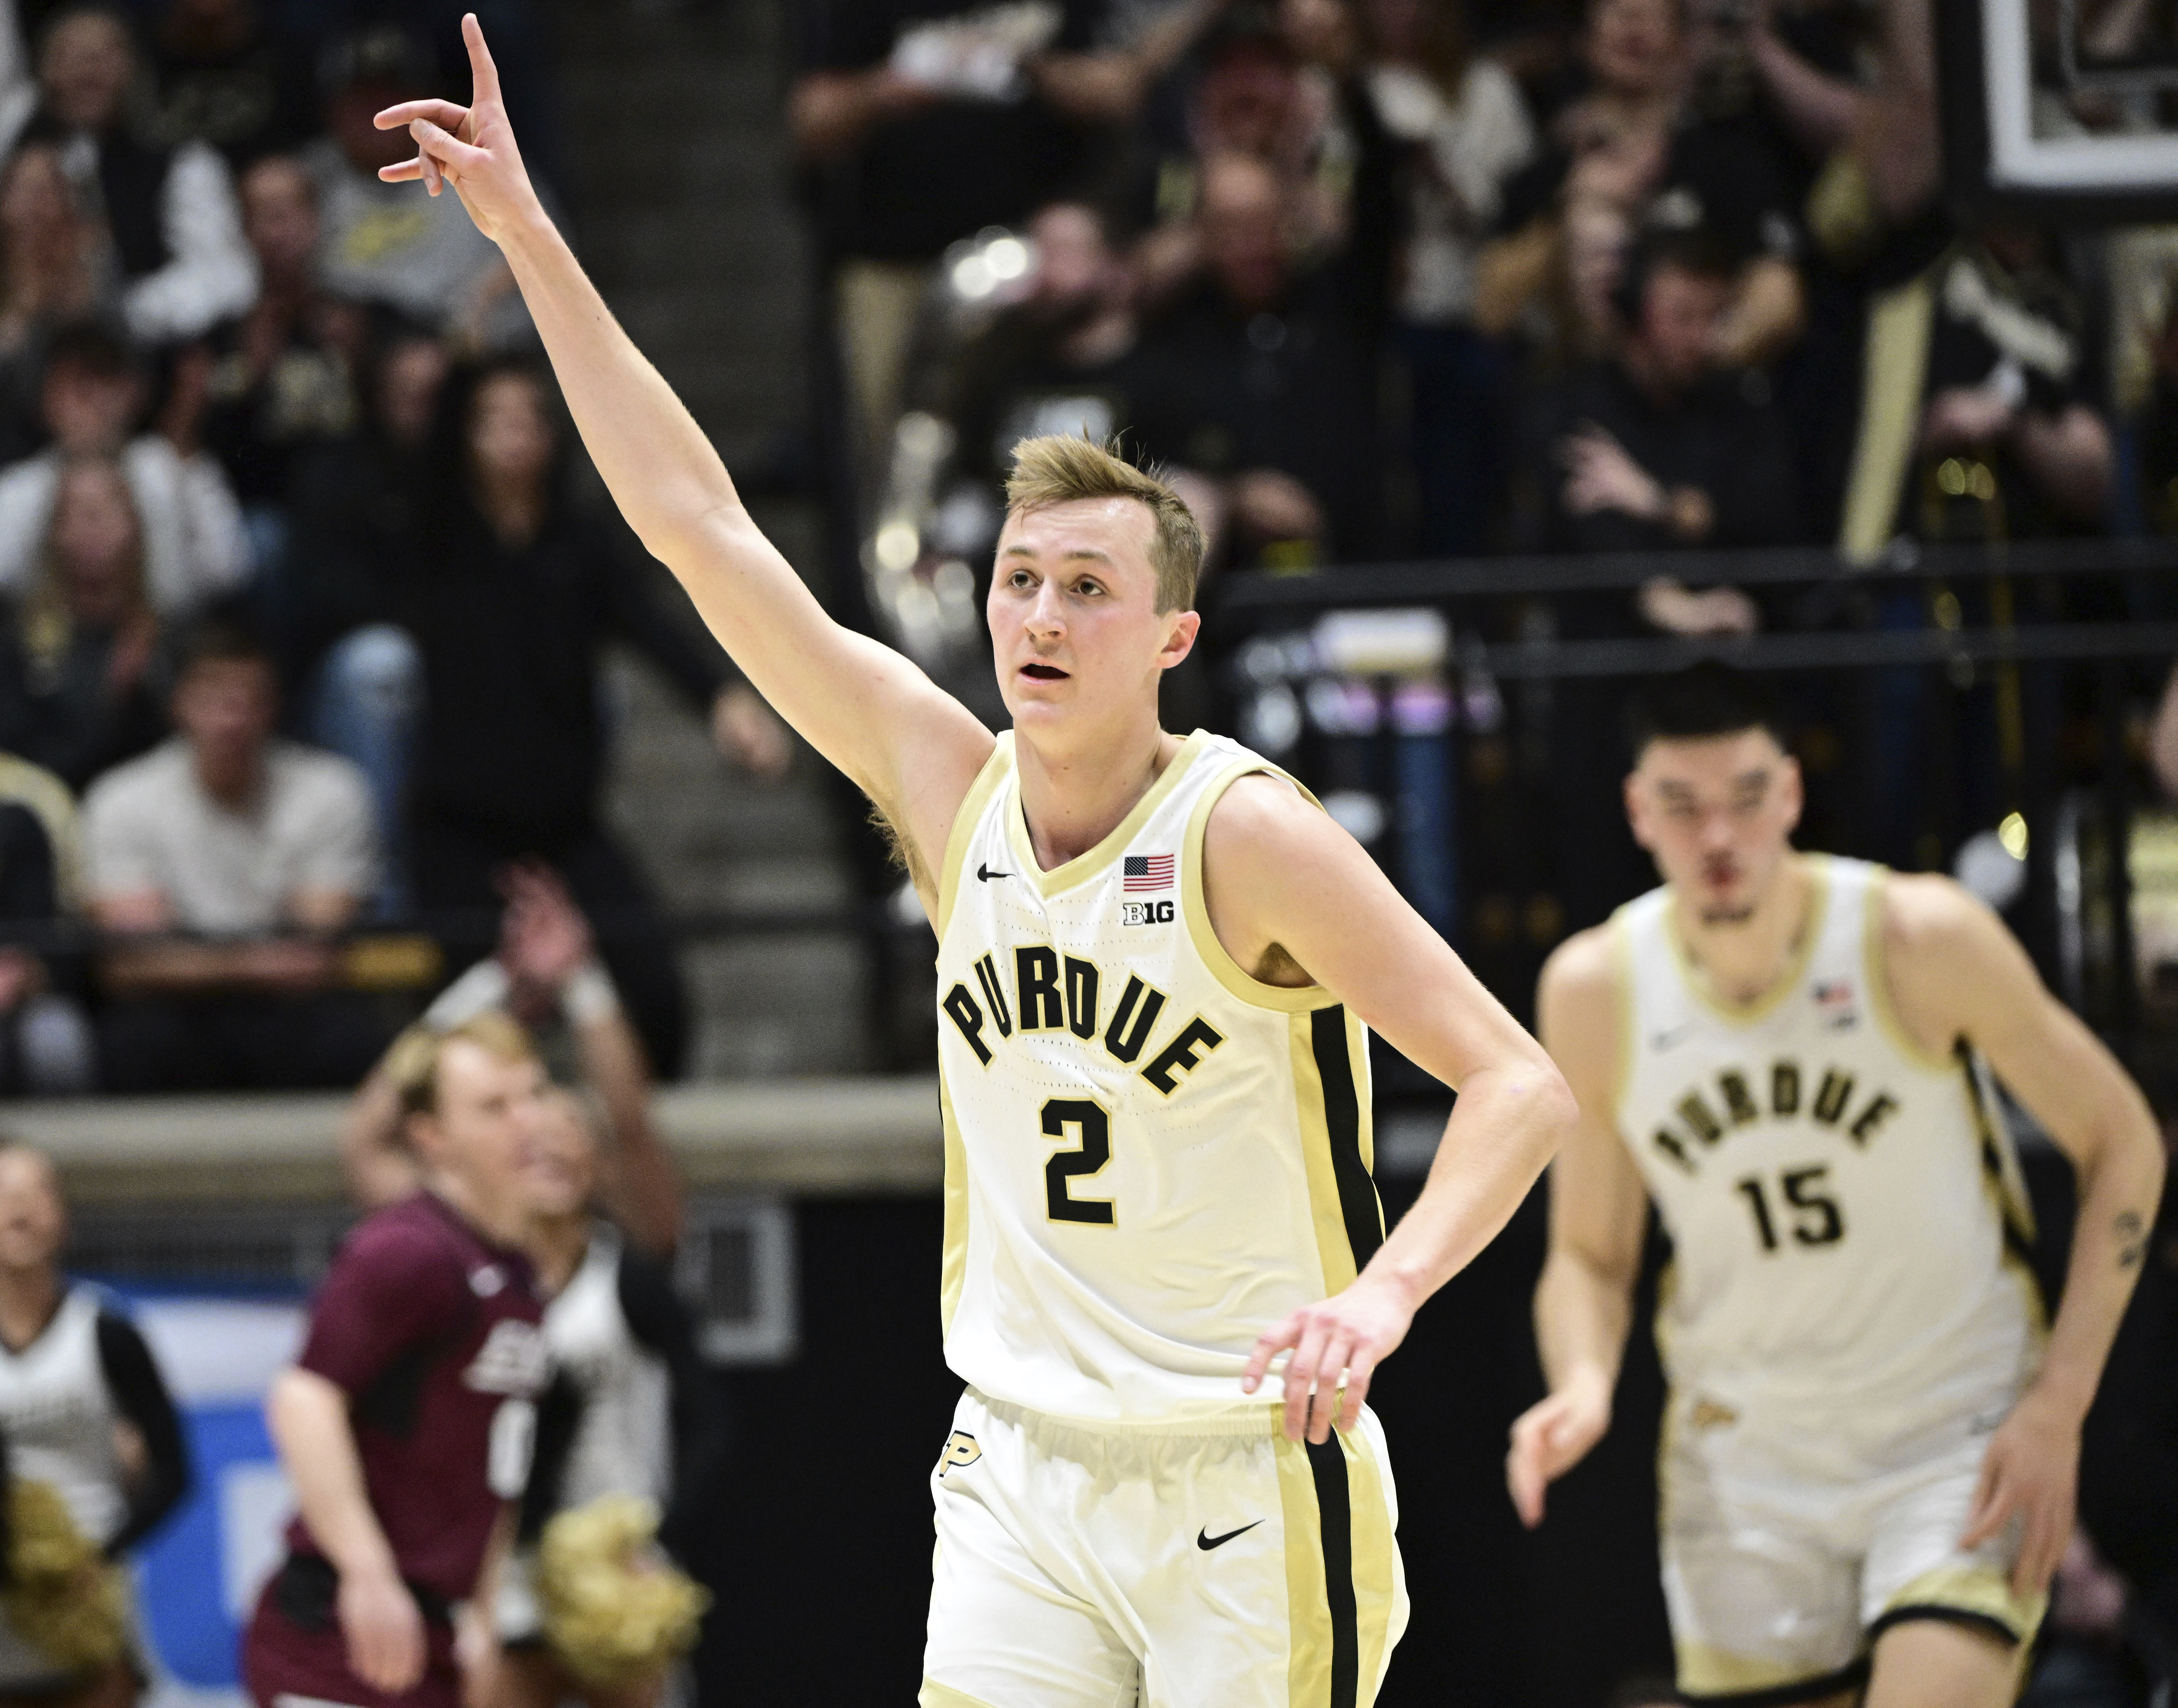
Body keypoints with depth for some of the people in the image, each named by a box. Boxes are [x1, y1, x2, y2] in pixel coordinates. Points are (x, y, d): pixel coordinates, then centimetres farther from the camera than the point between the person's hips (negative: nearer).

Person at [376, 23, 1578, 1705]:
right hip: (1020, 1475, 4)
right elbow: (701, 523, 7)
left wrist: (1383, 1294, -33)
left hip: (1245, 1483, -4)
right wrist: (529, 236, 6)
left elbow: (1521, 1082, -16)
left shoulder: (1243, 831, -13)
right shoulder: (952, 790, 3)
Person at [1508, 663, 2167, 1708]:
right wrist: (1584, 1385, -15)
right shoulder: (1595, 992, -4)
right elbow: (1589, 1255, 8)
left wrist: (2058, 1409, -10)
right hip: (1746, 1462, 3)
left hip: (1960, 1439, -3)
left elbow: (2122, 1146, -4)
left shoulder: (1921, 940, -14)